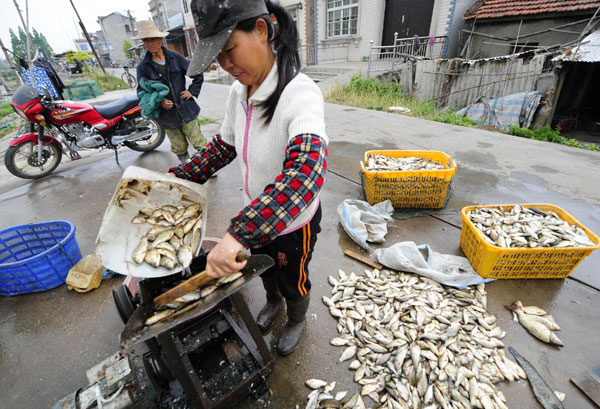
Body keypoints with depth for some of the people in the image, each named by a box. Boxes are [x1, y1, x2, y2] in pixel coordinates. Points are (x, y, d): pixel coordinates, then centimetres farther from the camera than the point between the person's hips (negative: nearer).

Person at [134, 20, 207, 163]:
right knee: (179, 149, 9)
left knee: (200, 144, 3)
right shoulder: (143, 66, -1)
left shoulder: (175, 57, 1)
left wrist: (192, 91, -1)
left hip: (186, 110, 0)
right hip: (167, 116, 1)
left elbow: (198, 73, 9)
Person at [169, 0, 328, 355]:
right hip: (256, 216, 6)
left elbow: (307, 170, -48)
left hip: (294, 221, -6)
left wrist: (238, 234, -55)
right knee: (264, 270, 30)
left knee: (293, 282, 22)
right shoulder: (239, 92, -6)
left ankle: (297, 320, 57)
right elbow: (224, 146, 7)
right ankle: (273, 302, 65)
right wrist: (177, 178, 2)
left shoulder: (300, 93, -30)